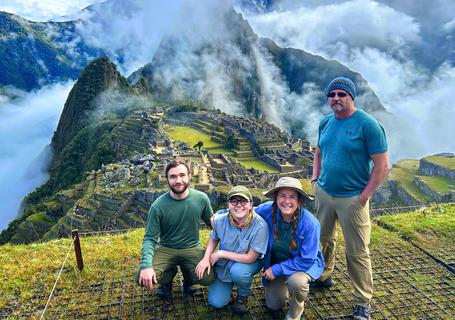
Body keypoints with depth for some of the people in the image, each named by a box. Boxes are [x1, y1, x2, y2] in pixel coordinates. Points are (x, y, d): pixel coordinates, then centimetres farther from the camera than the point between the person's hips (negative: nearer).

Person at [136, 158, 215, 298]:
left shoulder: (201, 198, -11)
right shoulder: (158, 206, -15)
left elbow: (212, 223, 5)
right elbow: (150, 238, -12)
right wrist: (147, 265, -28)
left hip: (192, 248, 1)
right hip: (165, 249, 0)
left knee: (209, 279, -24)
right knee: (142, 278, -24)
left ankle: (188, 277, 15)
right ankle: (169, 275, 13)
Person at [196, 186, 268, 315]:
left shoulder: (260, 226, -33)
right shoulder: (220, 220, -20)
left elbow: (250, 258, -27)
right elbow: (213, 238, 3)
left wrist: (221, 253, -24)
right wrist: (206, 258, -13)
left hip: (249, 262, -3)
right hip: (223, 265, 3)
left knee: (237, 270, -36)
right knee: (216, 303, -1)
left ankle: (243, 295, 0)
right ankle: (229, 282, 31)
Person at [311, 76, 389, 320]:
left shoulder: (367, 124, -14)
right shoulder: (325, 122, 5)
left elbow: (382, 165, -13)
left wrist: (364, 196, -15)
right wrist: (315, 177, 8)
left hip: (352, 198, -5)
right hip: (323, 192, 6)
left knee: (357, 253, 4)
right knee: (323, 239, 19)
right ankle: (323, 277, 43)